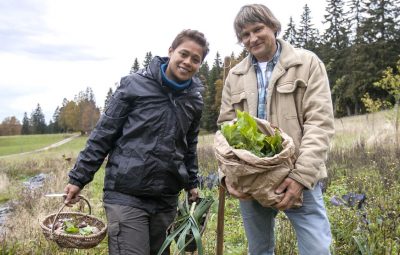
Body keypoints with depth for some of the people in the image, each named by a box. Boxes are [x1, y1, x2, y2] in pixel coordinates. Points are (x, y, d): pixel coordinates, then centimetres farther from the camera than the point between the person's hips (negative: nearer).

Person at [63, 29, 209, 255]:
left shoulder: (195, 100, 8)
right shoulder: (135, 85, -5)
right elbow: (103, 134, -2)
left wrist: (192, 183, 20)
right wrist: (78, 178, -2)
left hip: (167, 200, 5)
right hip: (126, 195, -4)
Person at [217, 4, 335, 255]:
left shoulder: (307, 63, 1)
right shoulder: (235, 76, 11)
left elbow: (320, 123, -7)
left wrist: (302, 175, -19)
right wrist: (228, 173, -9)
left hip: (299, 179, -3)